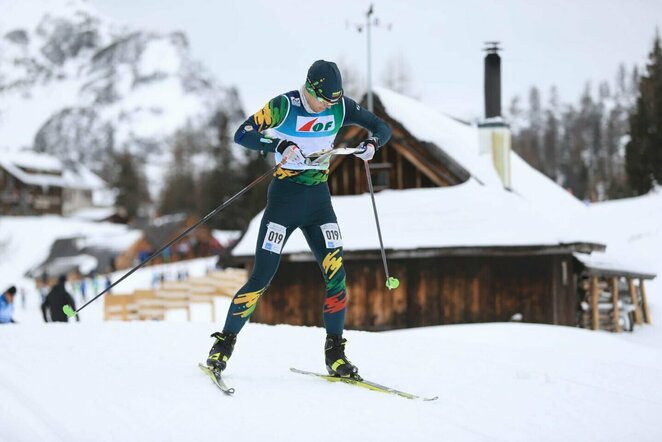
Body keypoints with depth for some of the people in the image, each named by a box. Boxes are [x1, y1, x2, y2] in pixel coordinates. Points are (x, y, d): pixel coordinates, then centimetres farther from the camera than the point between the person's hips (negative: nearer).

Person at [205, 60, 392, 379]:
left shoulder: (341, 107, -1)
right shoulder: (284, 106, -13)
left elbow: (383, 128, 4)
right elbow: (242, 135, -17)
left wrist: (372, 143, -20)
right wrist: (280, 145, -33)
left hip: (319, 199, 4)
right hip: (285, 197, -4)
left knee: (336, 275, -7)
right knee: (262, 278, -7)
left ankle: (335, 355, 4)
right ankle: (224, 344, 8)